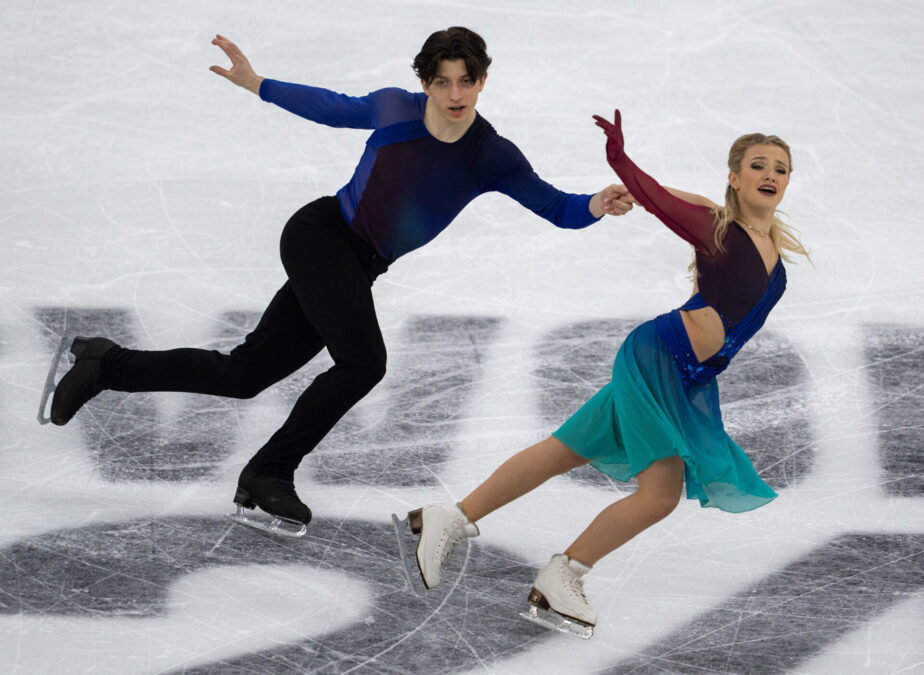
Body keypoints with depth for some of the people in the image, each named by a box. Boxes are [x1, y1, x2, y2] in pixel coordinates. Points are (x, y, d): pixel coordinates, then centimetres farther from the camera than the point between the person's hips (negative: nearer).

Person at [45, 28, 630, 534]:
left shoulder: (492, 157, -7)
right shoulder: (393, 109, -9)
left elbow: (555, 207, -10)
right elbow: (333, 108, 10)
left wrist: (596, 206, -31)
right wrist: (256, 84, 14)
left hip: (356, 270, 4)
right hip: (318, 234, -4)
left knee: (242, 376, 4)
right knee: (364, 361, -25)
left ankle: (108, 365, 22)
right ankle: (270, 472, -8)